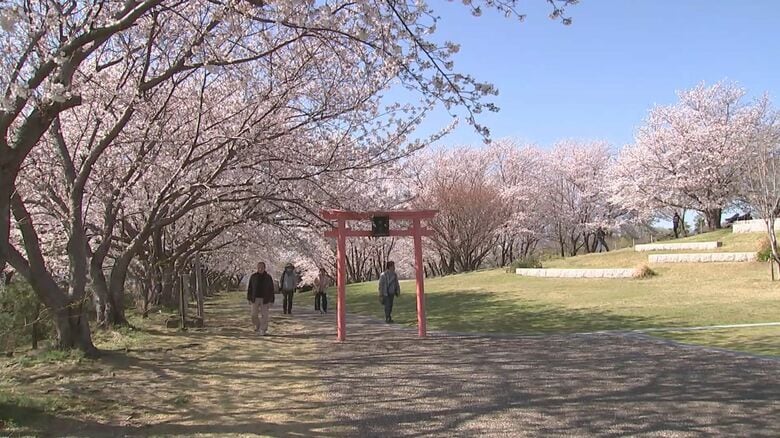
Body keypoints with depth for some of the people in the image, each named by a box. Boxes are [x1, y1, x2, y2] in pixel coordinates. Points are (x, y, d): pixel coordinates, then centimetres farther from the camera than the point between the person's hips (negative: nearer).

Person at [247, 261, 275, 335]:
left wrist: (270, 301, -2)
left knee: (264, 316, -3)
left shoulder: (268, 278, -1)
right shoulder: (253, 277, 1)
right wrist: (249, 299, 2)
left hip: (264, 300, -1)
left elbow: (271, 290, 1)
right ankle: (257, 325, 28)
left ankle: (263, 331, 3)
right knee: (254, 315, 2)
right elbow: (249, 288, 5)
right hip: (255, 299, 1)